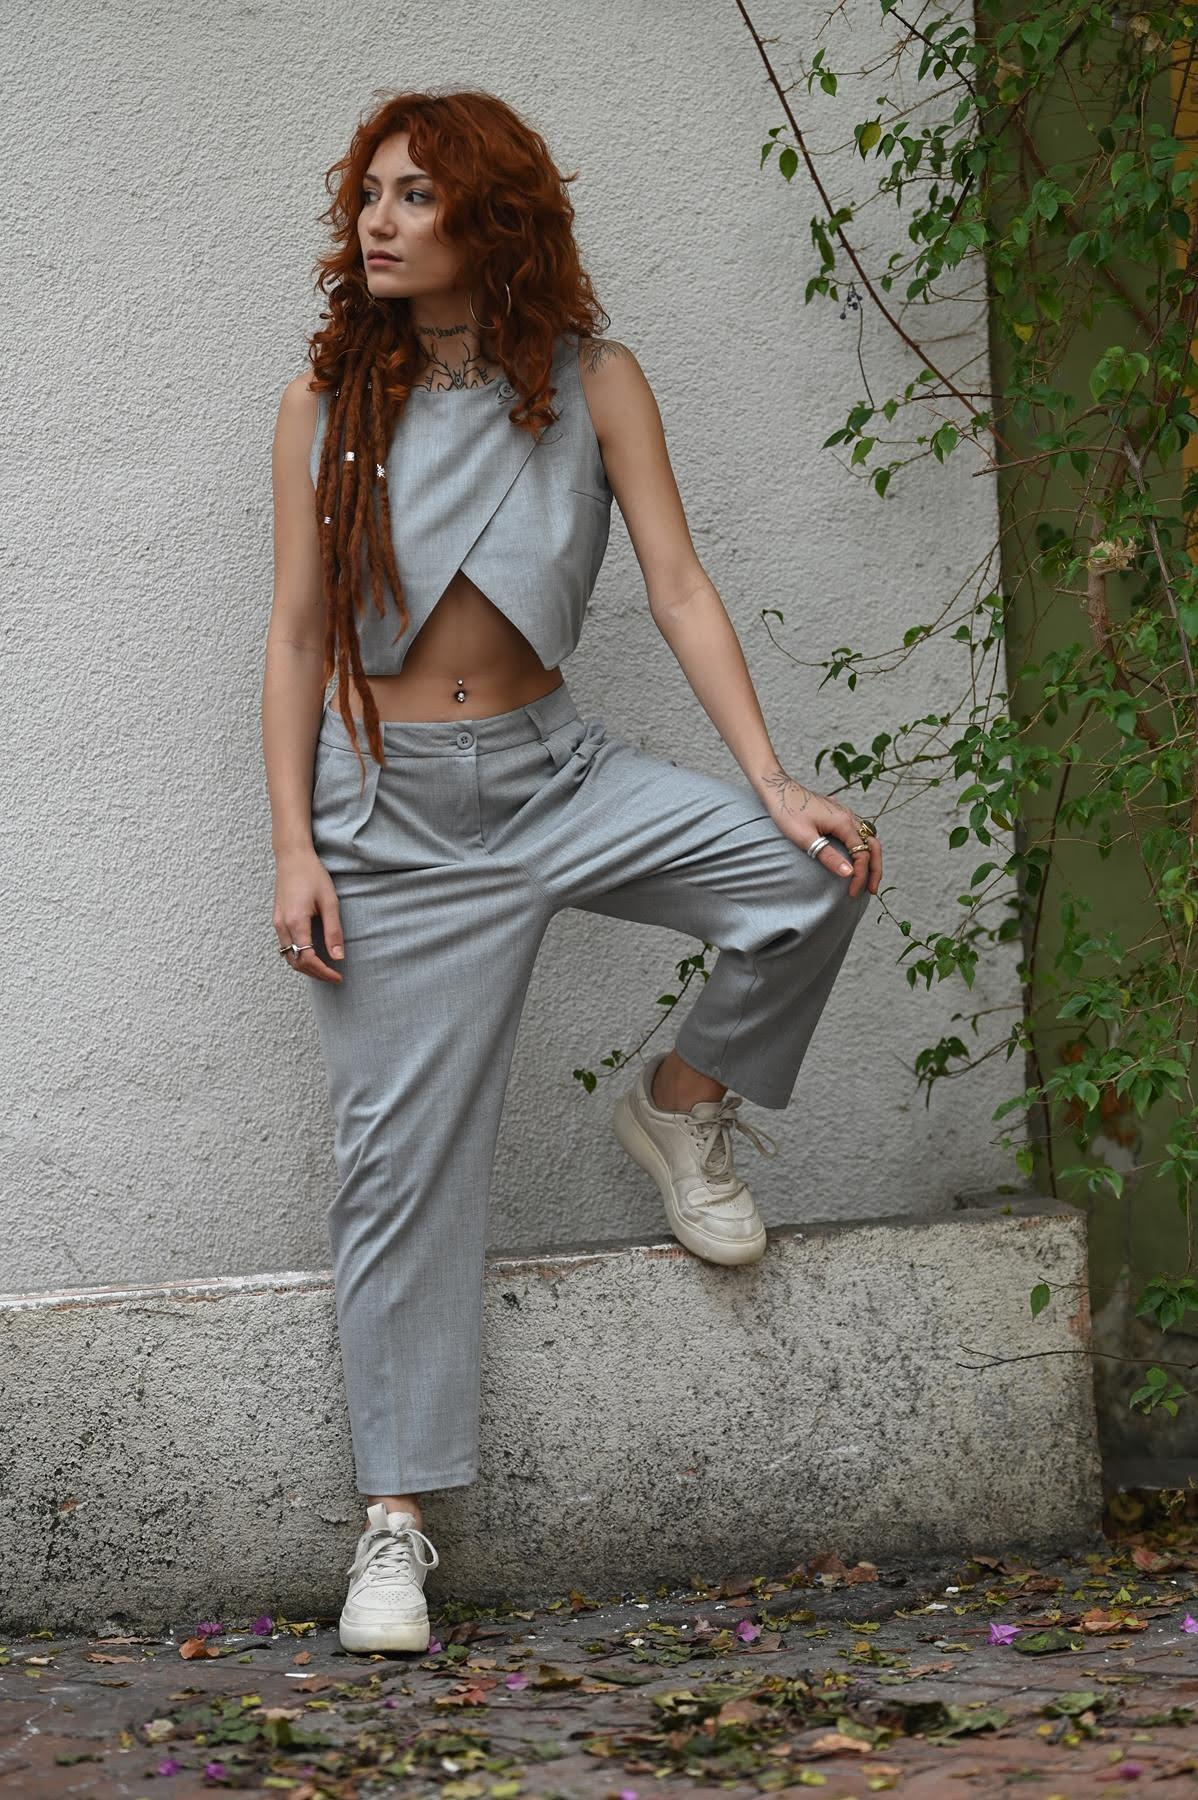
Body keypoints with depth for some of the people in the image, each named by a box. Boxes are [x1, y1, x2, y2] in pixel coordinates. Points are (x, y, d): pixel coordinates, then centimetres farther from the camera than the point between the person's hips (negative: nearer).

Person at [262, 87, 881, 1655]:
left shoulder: (590, 380, -1)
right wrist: (294, 849, -7)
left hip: (552, 774, 1)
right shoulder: (329, 402, -1)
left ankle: (684, 1103, 8)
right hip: (389, 802, -1)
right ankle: (397, 1517, 6)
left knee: (812, 875, -21)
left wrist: (772, 784, -14)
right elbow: (297, 638, 1)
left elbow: (679, 589, -5)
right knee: (401, 1152, -3)